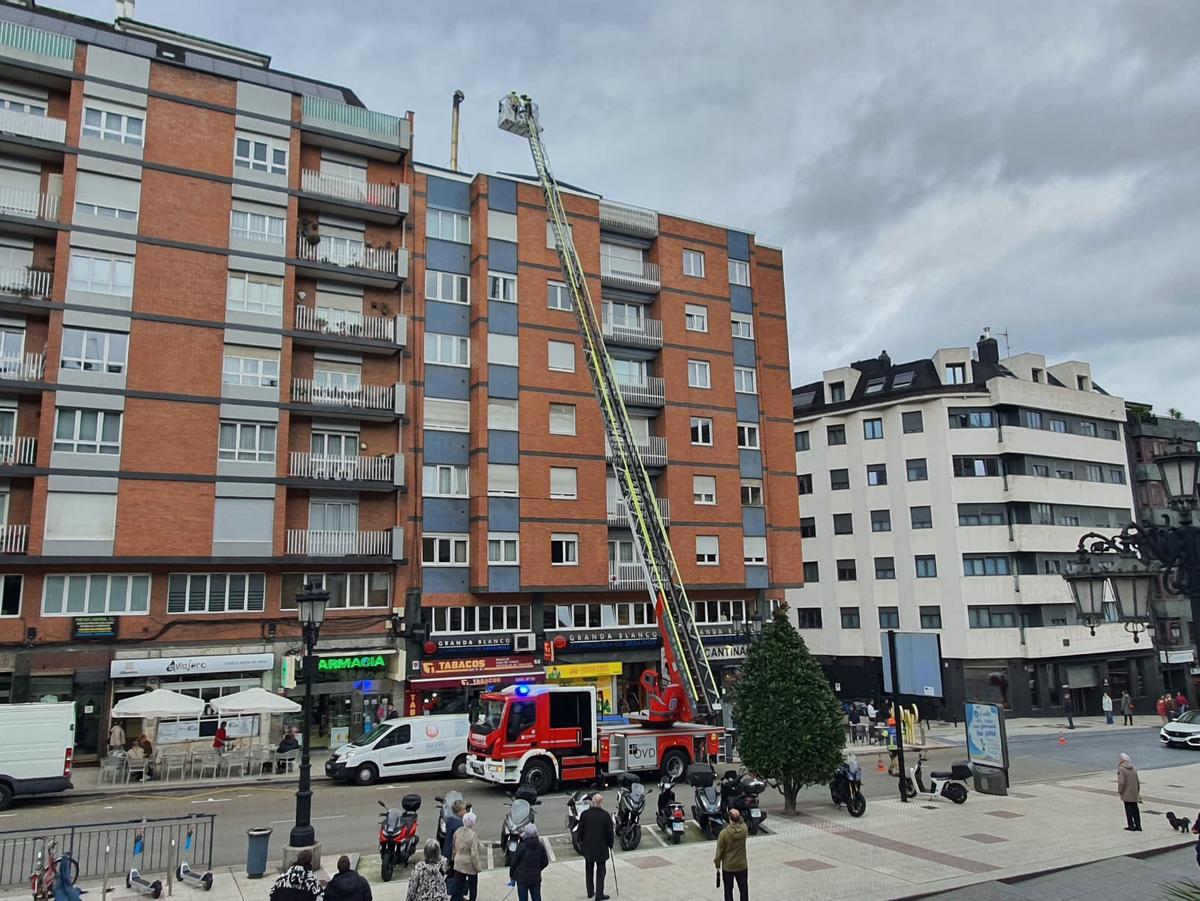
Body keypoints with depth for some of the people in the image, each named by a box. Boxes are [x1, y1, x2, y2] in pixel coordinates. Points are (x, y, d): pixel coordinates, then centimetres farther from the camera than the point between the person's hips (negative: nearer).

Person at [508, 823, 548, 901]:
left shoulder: (521, 847, -20)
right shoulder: (541, 846, -6)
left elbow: (514, 862, -10)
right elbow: (545, 862, 5)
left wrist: (511, 875, 6)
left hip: (522, 879, -4)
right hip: (536, 879, 4)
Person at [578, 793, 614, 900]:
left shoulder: (585, 814, -7)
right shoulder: (605, 815, -14)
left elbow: (580, 830, 1)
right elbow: (609, 832, -8)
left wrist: (581, 841, 19)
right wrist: (610, 844, 7)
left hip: (588, 847, 3)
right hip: (601, 847, -3)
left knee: (589, 870, 19)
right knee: (600, 871, 7)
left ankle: (590, 892, 28)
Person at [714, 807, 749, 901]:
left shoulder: (724, 833, -22)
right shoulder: (744, 829, -16)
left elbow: (719, 851, -12)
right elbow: (742, 822, 11)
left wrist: (717, 864, 1)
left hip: (728, 867, -2)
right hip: (742, 866, 2)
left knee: (728, 891, 14)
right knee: (743, 890, 16)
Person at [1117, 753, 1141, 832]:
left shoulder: (1121, 769, -17)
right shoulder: (1134, 768, 6)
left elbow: (1121, 782, -21)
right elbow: (1138, 781, 13)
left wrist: (1119, 791, -7)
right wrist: (1138, 791, 23)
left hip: (1126, 794, -7)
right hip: (1134, 793, 7)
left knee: (1128, 809, 3)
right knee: (1135, 808, 14)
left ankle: (1131, 826, 7)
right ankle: (1138, 826, 20)